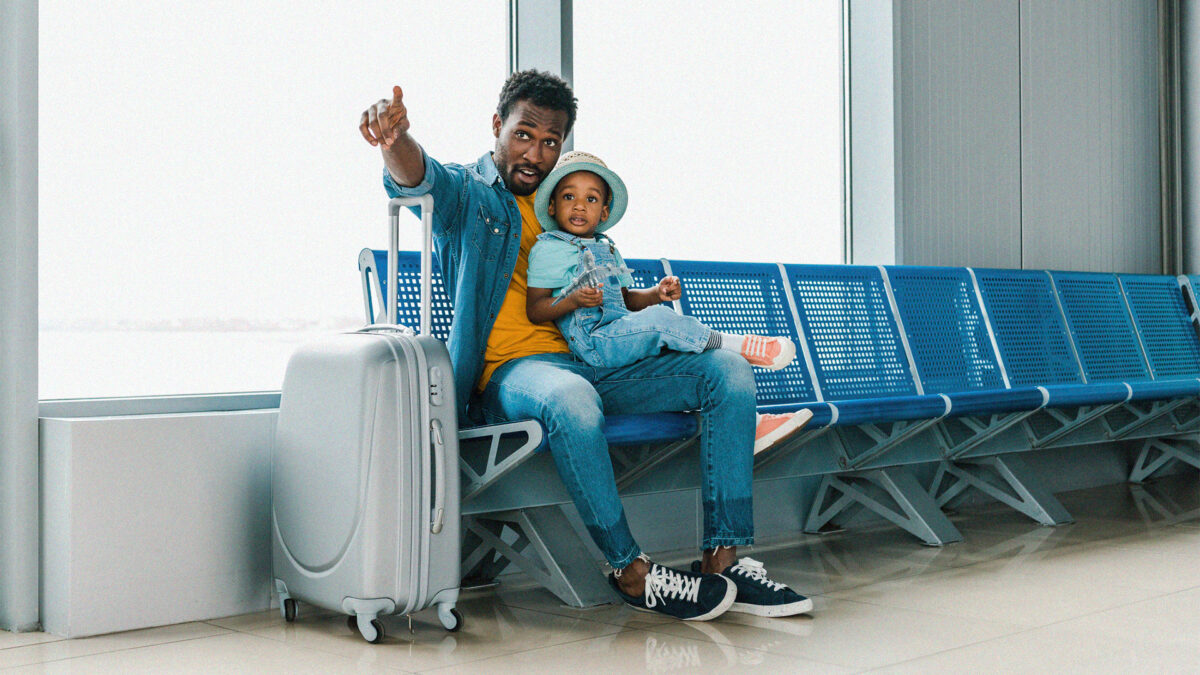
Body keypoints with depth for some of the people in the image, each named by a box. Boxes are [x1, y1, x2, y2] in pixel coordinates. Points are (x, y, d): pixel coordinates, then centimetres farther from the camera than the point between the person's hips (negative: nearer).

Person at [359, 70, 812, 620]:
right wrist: (396, 141, -43)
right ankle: (629, 571, -26)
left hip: (593, 364, 7)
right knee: (570, 397, -42)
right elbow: (416, 177, -19)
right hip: (507, 373, -6)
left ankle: (723, 559, -15)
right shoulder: (464, 192, 6)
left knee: (728, 370, -10)